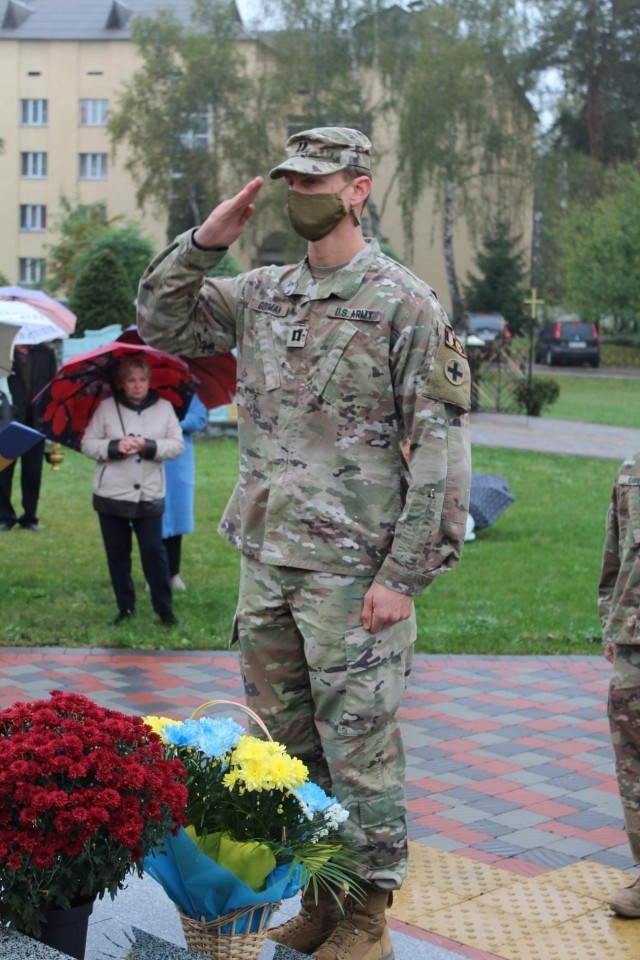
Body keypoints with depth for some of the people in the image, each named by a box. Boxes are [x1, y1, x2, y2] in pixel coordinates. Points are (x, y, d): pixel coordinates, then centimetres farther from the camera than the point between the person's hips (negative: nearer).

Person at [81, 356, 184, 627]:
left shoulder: (164, 407, 1)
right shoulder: (106, 406, 0)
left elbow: (178, 445, -3)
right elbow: (87, 443, -1)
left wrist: (148, 446, -19)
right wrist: (114, 446, -19)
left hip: (149, 496, -1)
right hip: (111, 495, 1)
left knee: (154, 552, -2)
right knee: (117, 553, 8)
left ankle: (164, 609, 10)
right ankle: (125, 608, 21)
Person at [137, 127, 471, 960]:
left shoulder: (404, 304, -8)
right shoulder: (261, 294, 11)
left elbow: (442, 448, -11)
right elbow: (160, 320, 19)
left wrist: (404, 574, -15)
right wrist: (205, 242, 3)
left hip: (352, 572, -6)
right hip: (265, 562, 7)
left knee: (357, 747, 2)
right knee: (284, 744, 14)